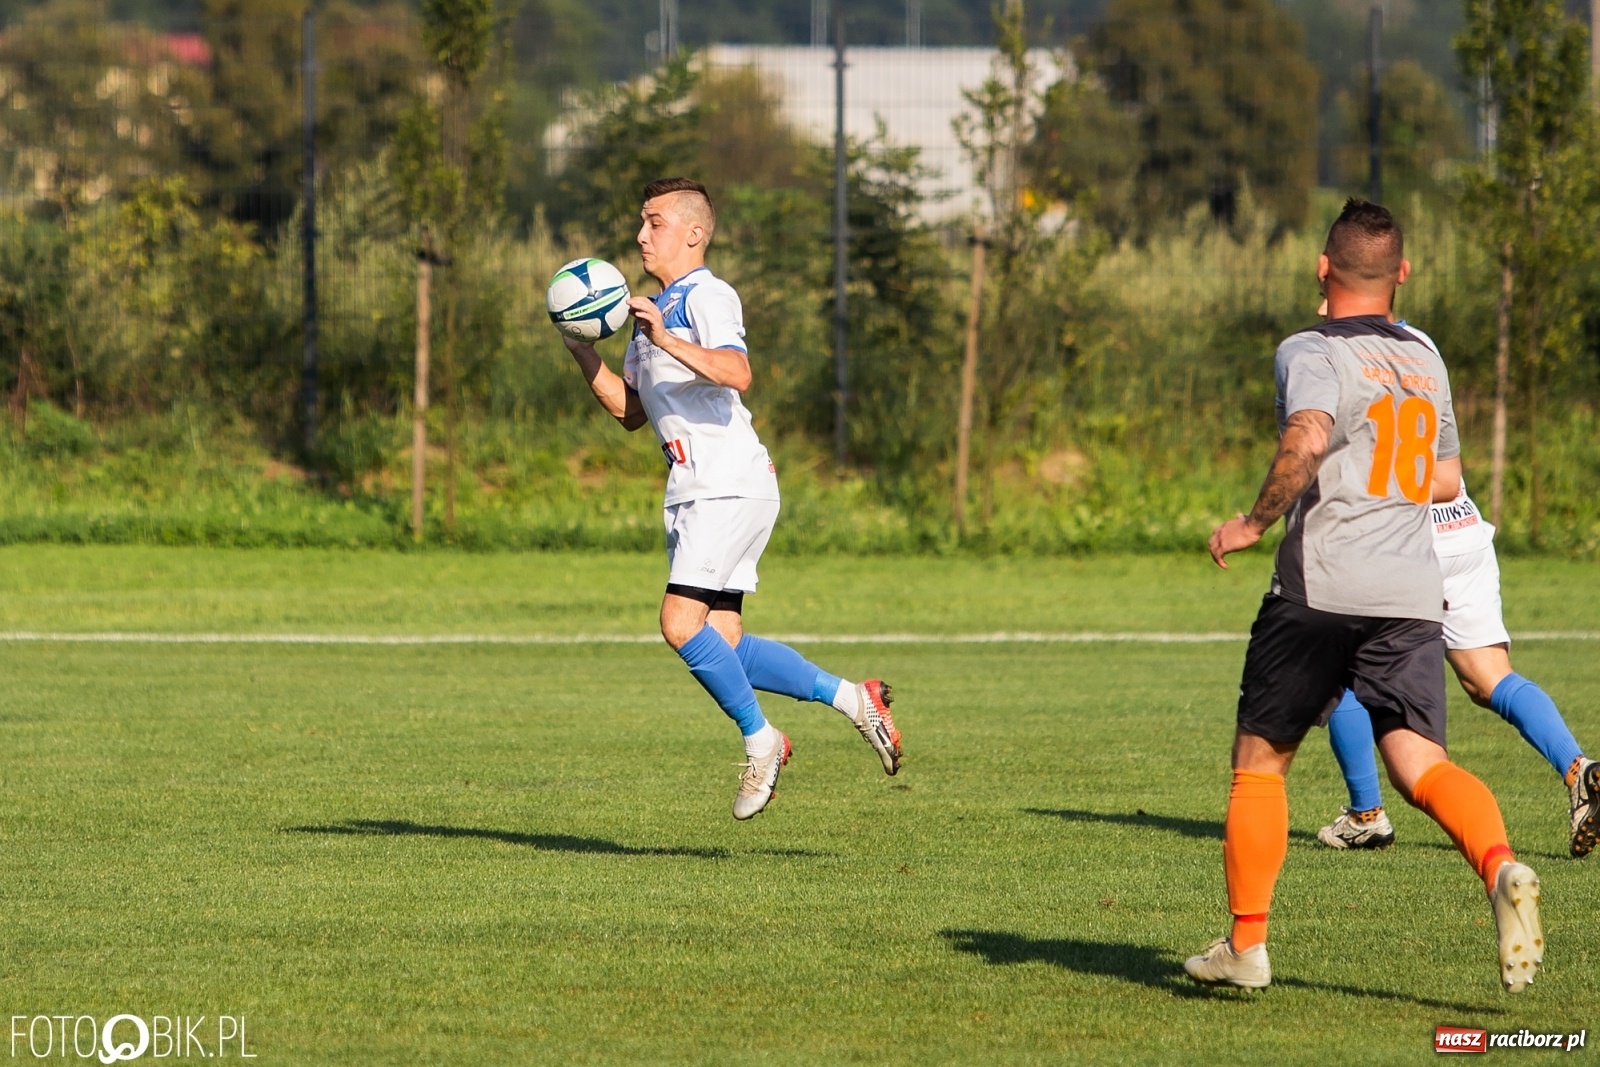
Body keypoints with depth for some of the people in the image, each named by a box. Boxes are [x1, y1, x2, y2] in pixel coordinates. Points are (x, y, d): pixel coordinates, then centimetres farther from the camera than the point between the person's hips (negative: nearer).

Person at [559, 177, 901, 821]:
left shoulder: (708, 297, -9)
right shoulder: (655, 309, 21)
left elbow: (737, 374, -26)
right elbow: (629, 411, 23)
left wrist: (665, 340, -31)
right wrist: (582, 350, 13)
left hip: (731, 484, -10)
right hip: (691, 492, 10)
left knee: (681, 623, -18)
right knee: (722, 646, 4)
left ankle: (759, 738, -4)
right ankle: (851, 697, 12)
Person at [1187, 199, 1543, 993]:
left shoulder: (1311, 353, -3)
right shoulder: (1425, 361, 18)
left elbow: (1308, 437, -23)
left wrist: (1254, 521, -12)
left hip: (1322, 586, -5)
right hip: (1413, 593, 5)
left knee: (1259, 762, 11)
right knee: (1419, 763, -6)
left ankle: (1246, 943, 12)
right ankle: (1500, 868, -35)